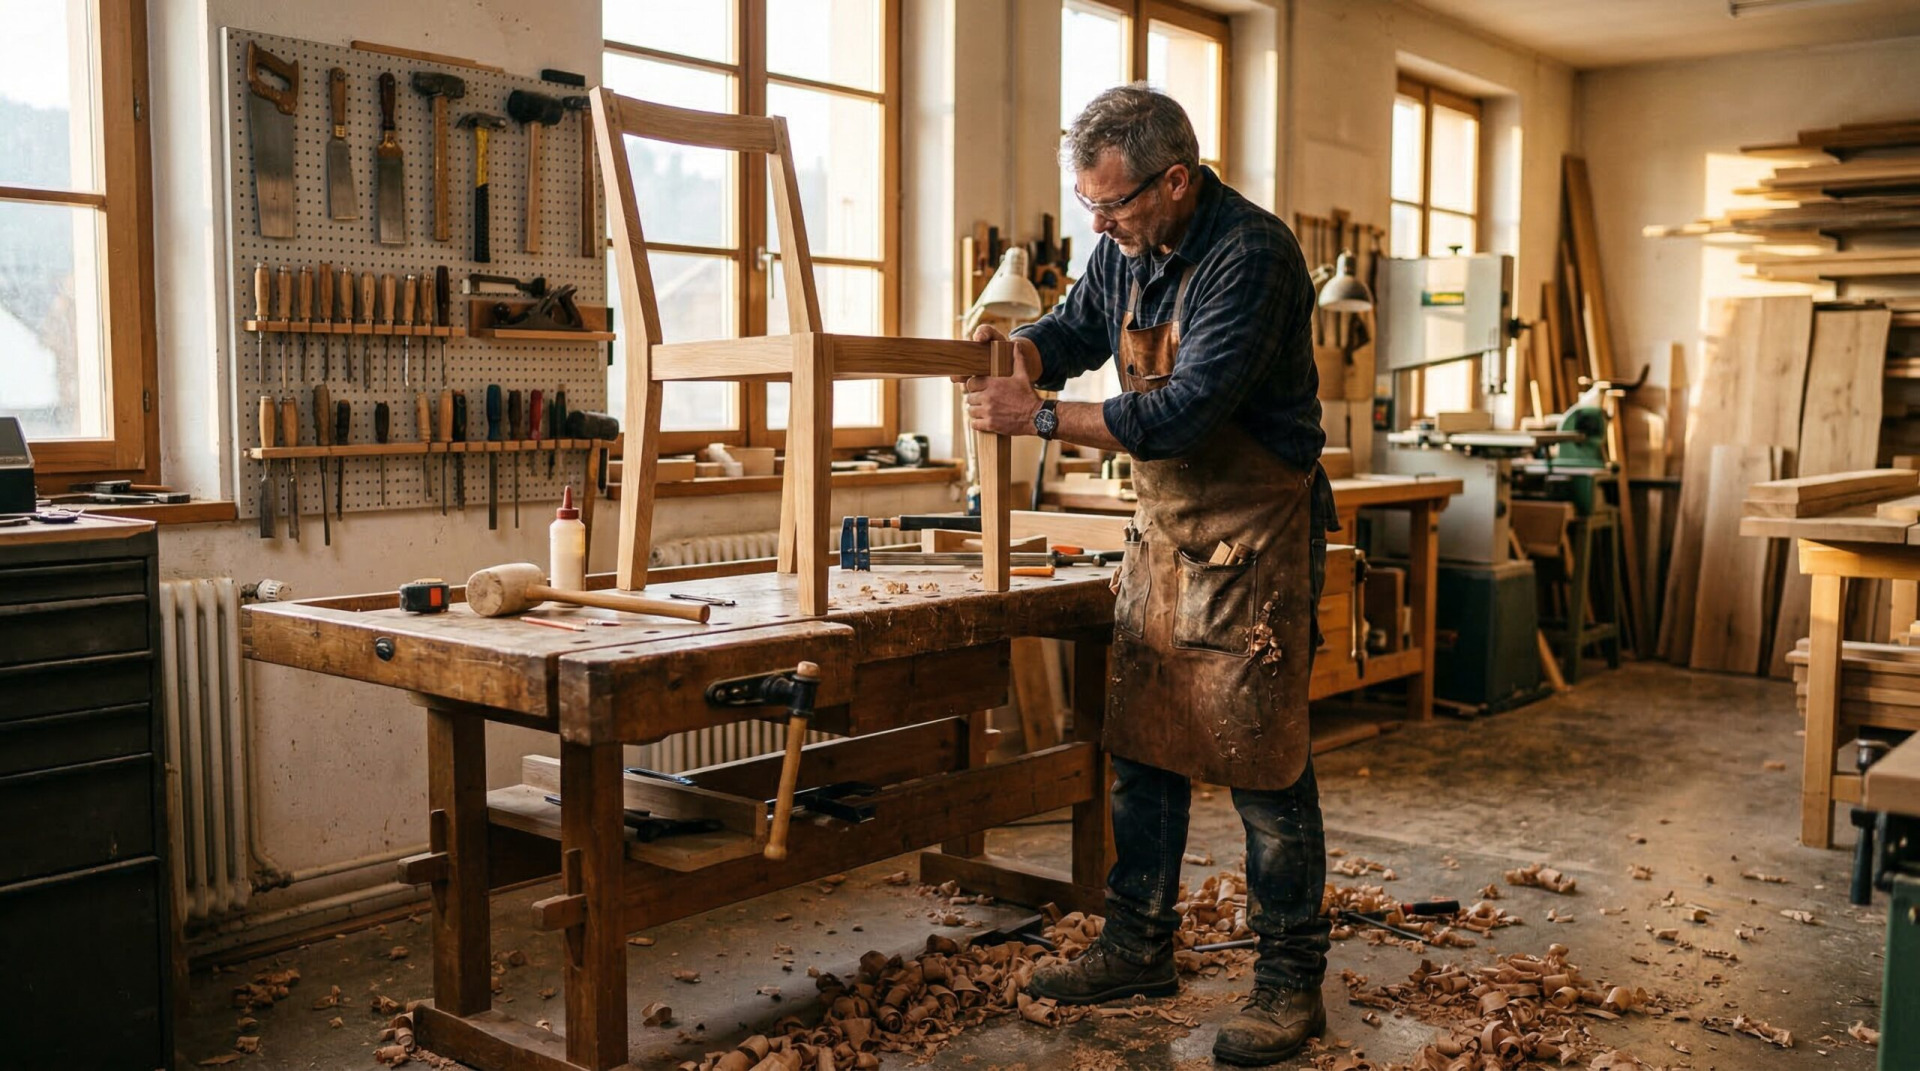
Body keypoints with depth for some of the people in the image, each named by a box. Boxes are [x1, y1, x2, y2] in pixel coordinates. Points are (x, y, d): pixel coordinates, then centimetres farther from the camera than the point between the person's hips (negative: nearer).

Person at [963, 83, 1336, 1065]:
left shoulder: (1252, 255, -21)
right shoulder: (1126, 247, 4)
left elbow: (1182, 413, -27)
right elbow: (1077, 328, 19)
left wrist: (1040, 417, -23)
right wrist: (1022, 350, -4)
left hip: (1251, 539, -8)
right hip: (1162, 532, 8)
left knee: (1263, 763, -2)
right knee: (1141, 752, 12)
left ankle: (1290, 982, 12)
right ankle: (1138, 949, 25)